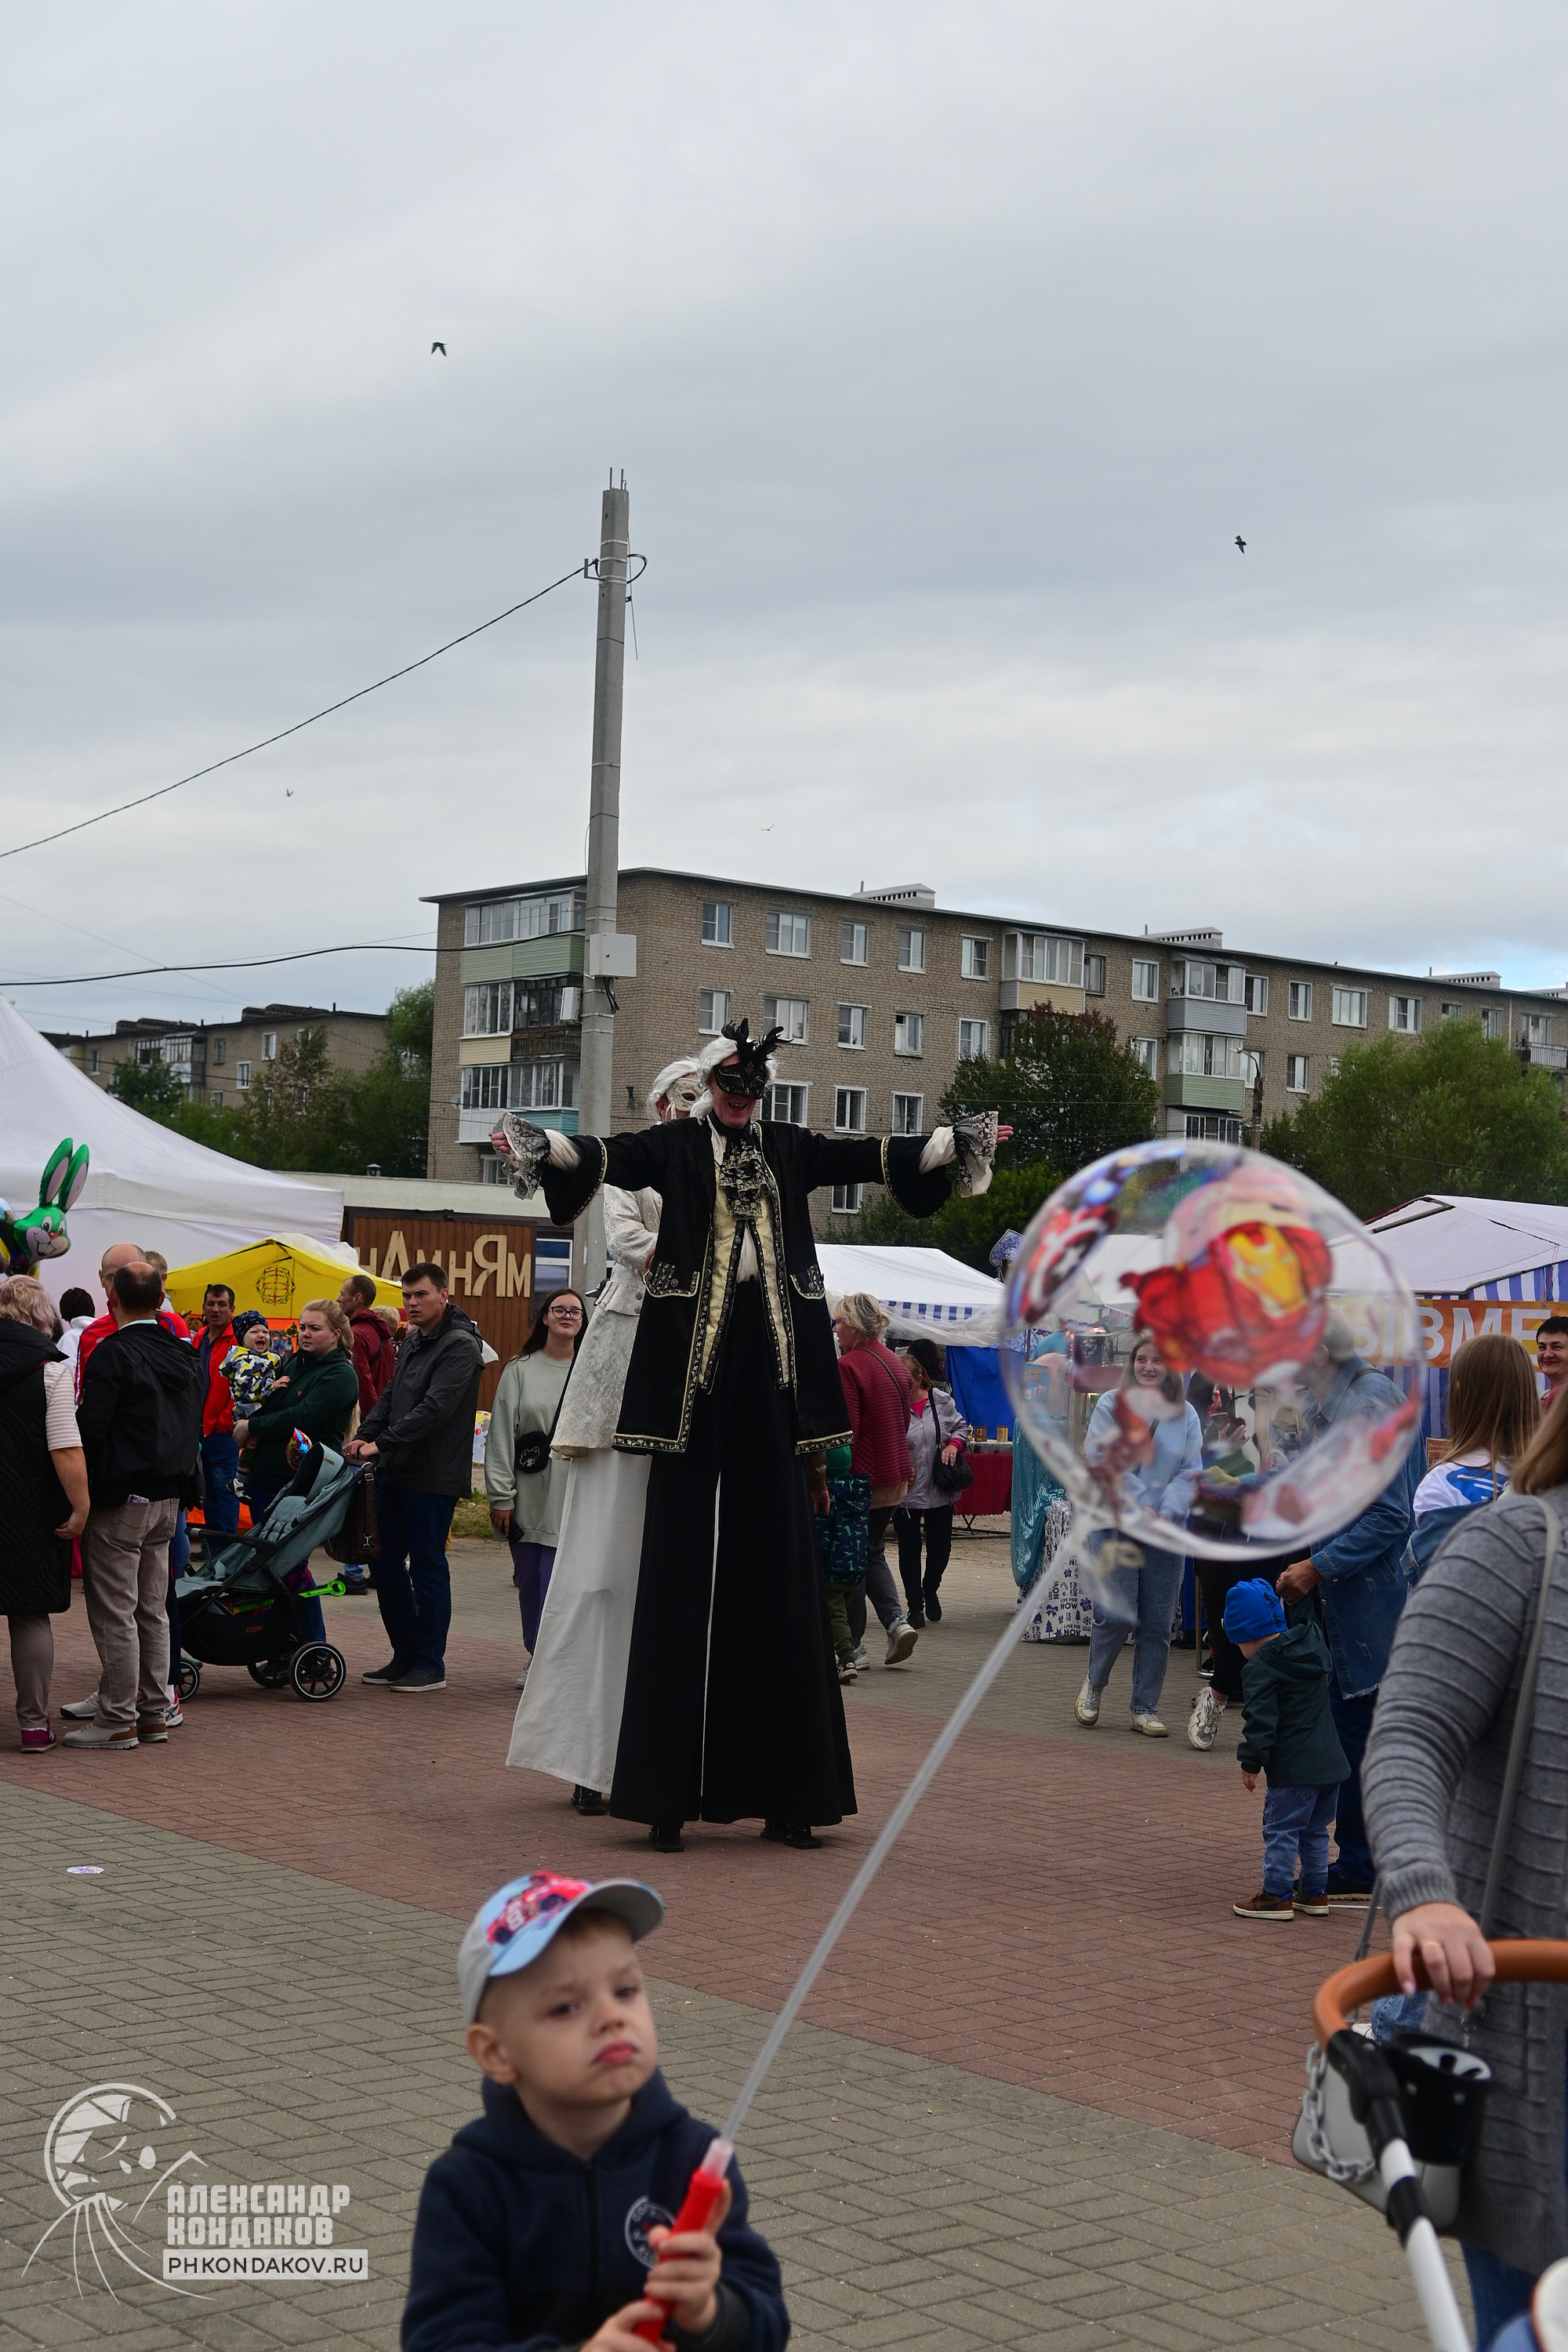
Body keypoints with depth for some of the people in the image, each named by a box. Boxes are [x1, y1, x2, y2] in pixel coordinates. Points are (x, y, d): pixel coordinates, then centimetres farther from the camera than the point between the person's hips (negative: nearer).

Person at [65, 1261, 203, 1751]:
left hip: (119, 1500, -8)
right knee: (153, 1611, 14)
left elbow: (89, 1427, -19)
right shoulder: (183, 1354, 8)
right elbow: (195, 1423, 14)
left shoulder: (112, 1353, -16)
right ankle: (153, 1713, 19)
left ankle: (117, 1722, 1)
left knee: (114, 1613, -2)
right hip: (168, 1498, 8)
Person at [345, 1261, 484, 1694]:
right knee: (387, 1563, 12)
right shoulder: (413, 1342, 16)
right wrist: (363, 1435, 0)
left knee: (427, 1567, -2)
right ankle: (405, 1657, 22)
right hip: (395, 1471, 9)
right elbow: (390, 1397, 18)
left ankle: (430, 1666, 6)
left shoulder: (460, 1346, -13)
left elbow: (434, 1408, -21)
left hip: (433, 1476, -9)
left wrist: (382, 1444, -23)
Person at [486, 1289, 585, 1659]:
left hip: (572, 1501, -2)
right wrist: (501, 1497, -1)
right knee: (529, 1583, 9)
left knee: (555, 1590, -10)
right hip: (529, 1500, 2)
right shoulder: (521, 1369, 7)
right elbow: (501, 1435, 5)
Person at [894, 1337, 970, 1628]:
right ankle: (915, 1606, 21)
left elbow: (961, 1426, 12)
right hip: (905, 1493, -3)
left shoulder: (941, 1400, -3)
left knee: (941, 1547, 10)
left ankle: (930, 1589, 40)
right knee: (909, 1550, 5)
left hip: (940, 1493, 3)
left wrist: (954, 1444, -7)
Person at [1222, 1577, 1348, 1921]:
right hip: (1330, 1762, 8)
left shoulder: (1260, 1668, -13)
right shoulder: (1313, 1643, 8)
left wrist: (1251, 1763, -8)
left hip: (1293, 1769, -8)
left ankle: (1277, 1895, 3)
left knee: (1280, 1830, 0)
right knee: (1315, 1831, 18)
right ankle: (1315, 1893, 24)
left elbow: (1261, 1722, -15)